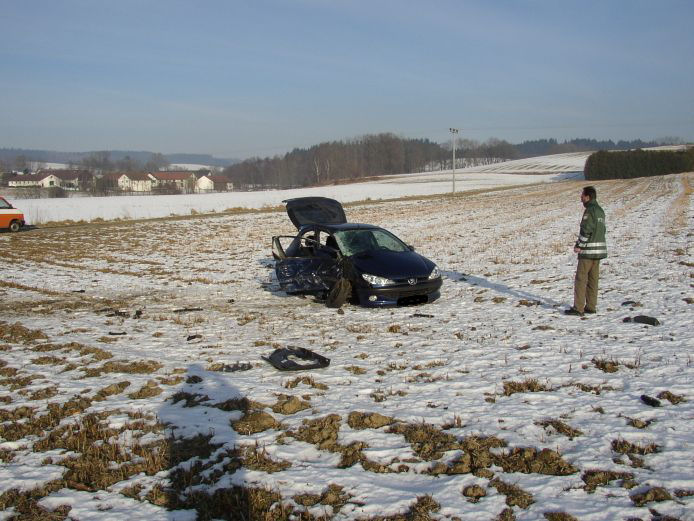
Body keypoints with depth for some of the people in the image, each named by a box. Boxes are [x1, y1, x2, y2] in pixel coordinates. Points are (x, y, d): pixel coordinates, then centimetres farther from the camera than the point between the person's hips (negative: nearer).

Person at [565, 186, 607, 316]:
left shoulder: (589, 211, -15)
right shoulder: (600, 210, 14)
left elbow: (586, 231, -20)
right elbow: (602, 230, 16)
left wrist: (579, 245, -12)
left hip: (588, 251, -9)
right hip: (599, 249, 9)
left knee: (581, 279, -4)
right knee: (593, 279, 12)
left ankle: (578, 308, -4)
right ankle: (591, 306, 15)